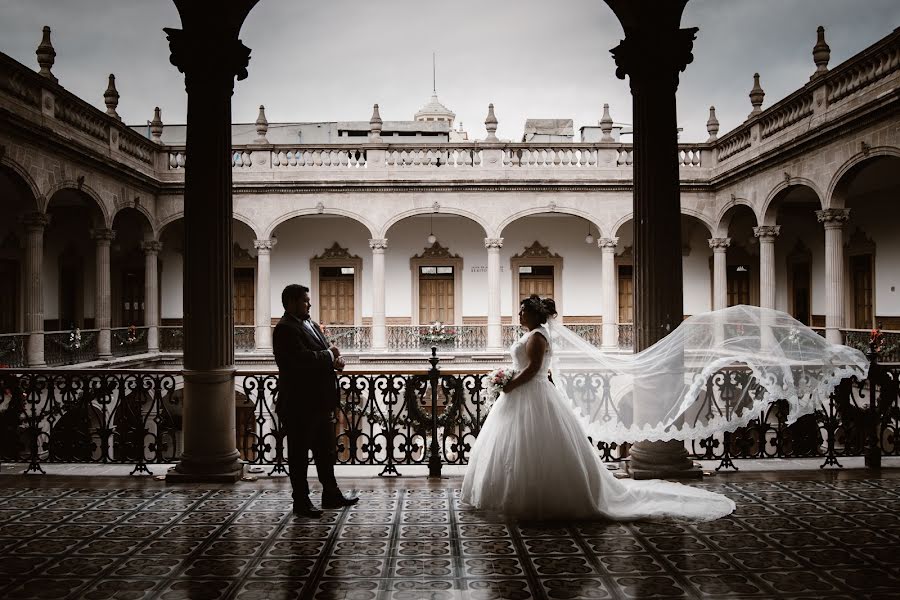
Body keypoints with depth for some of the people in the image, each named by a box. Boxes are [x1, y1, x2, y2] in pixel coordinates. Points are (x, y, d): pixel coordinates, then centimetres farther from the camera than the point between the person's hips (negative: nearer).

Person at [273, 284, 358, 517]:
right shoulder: (285, 329, -15)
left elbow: (328, 352, 17)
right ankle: (301, 502, 12)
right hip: (299, 404, -9)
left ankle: (331, 495, 27)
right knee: (299, 455, 3)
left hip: (320, 402, 9)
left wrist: (336, 358, -6)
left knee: (326, 452, 17)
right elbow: (302, 358, -27)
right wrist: (329, 355, -13)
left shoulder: (311, 324, 15)